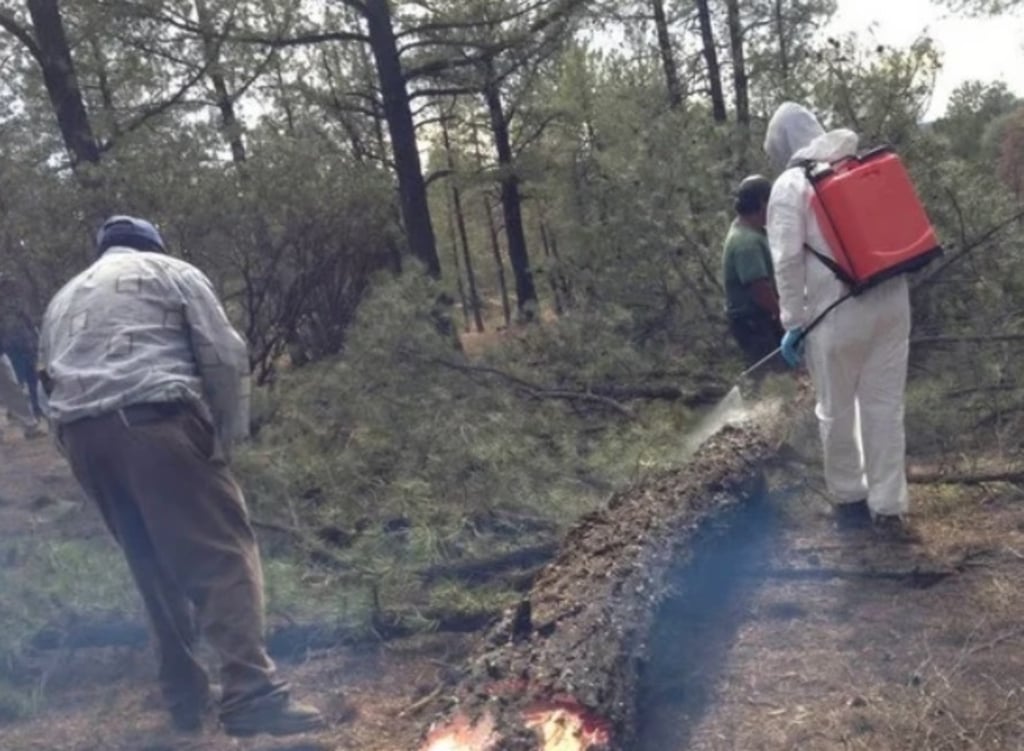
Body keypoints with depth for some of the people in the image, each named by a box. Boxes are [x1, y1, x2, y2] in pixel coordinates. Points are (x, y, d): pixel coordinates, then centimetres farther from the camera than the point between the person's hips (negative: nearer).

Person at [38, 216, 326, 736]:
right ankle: (252, 695, -20)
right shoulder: (171, 271, 16)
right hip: (154, 420, -6)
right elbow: (225, 357, 3)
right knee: (223, 552, -8)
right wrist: (227, 434, 7)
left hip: (80, 434, 6)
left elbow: (50, 379, 22)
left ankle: (185, 698, 19)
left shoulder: (62, 300, 31)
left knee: (156, 571, 15)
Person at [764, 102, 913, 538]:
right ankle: (889, 506, 13)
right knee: (885, 405, 10)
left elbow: (787, 260, -11)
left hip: (837, 312, -5)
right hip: (891, 301, 5)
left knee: (837, 411, 11)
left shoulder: (790, 185, -4)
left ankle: (850, 498, 25)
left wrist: (792, 321, -6)